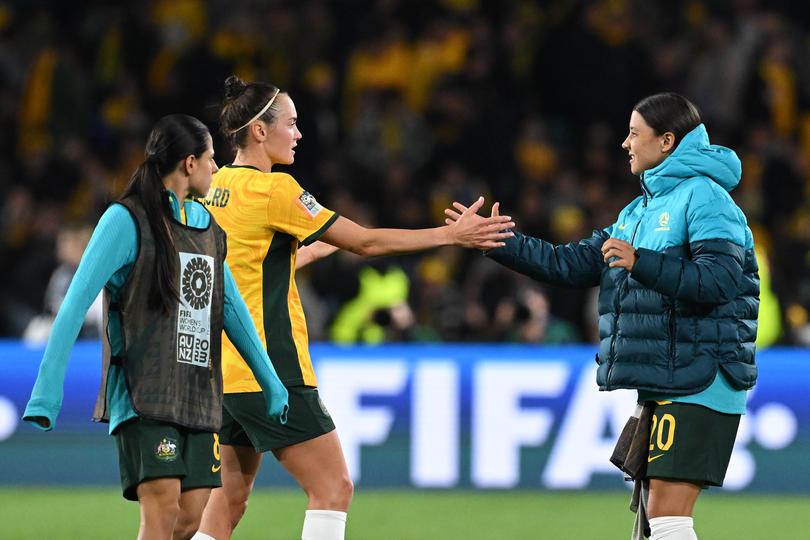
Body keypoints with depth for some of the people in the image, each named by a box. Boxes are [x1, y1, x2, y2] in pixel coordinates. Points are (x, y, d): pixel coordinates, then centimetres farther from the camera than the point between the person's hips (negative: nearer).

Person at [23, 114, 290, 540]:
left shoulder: (208, 227, 15)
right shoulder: (127, 220, -7)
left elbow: (231, 309, 23)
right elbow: (76, 302, -11)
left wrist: (271, 382, 24)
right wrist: (48, 388, -18)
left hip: (198, 398, 7)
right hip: (143, 395, -7)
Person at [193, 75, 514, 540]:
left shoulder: (212, 189, 11)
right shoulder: (273, 189, -13)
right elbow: (365, 242, -11)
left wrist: (323, 248, 33)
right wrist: (452, 235, -5)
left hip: (225, 372, 9)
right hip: (271, 370, -9)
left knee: (229, 502, 11)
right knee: (333, 488, -5)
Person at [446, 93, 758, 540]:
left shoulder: (704, 197, -10)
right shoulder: (639, 210, 20)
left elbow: (721, 281, -23)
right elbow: (572, 265, 20)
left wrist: (641, 263, -31)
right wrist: (499, 243, 15)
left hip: (698, 384, -10)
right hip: (659, 385, 10)